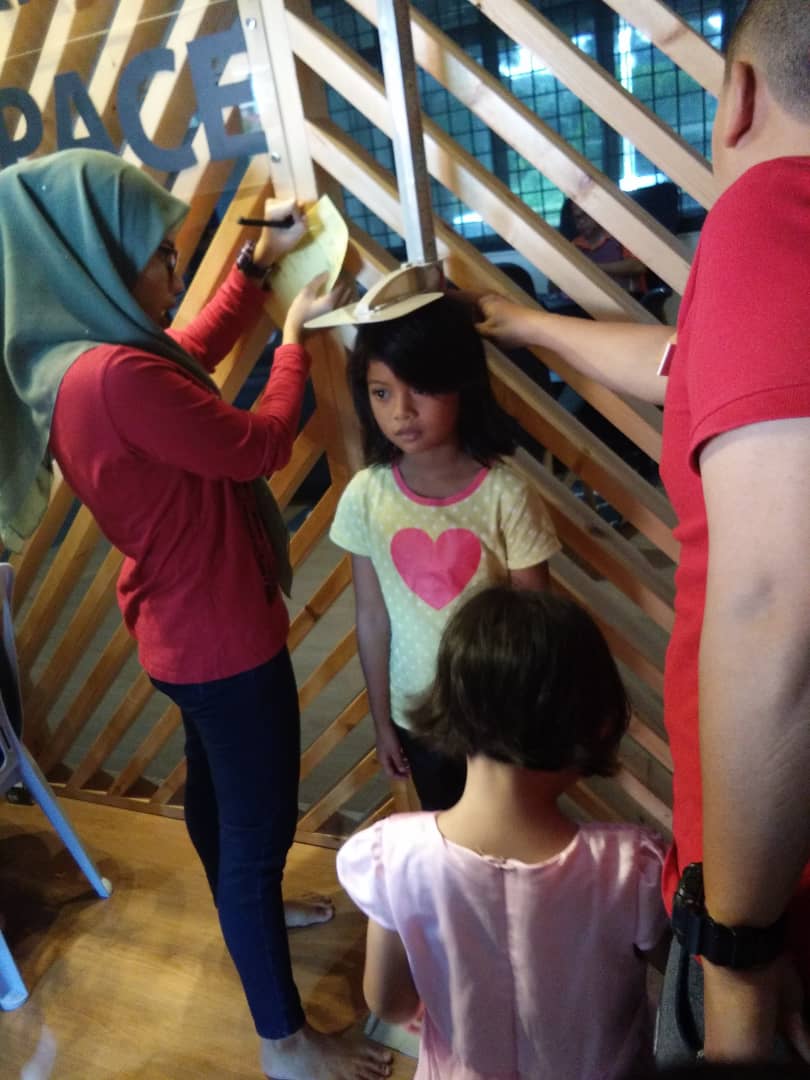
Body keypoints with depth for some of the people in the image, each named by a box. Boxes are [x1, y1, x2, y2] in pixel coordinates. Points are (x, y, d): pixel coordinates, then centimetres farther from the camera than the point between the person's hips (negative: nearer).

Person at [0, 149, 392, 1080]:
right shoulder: (114, 375, -30)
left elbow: (191, 356, 18)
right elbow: (260, 446, -21)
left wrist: (257, 261, 17)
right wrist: (295, 339, -5)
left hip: (185, 627, 10)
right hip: (223, 635, -10)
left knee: (217, 788, 29)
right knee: (261, 824, 5)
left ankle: (247, 914, 57)